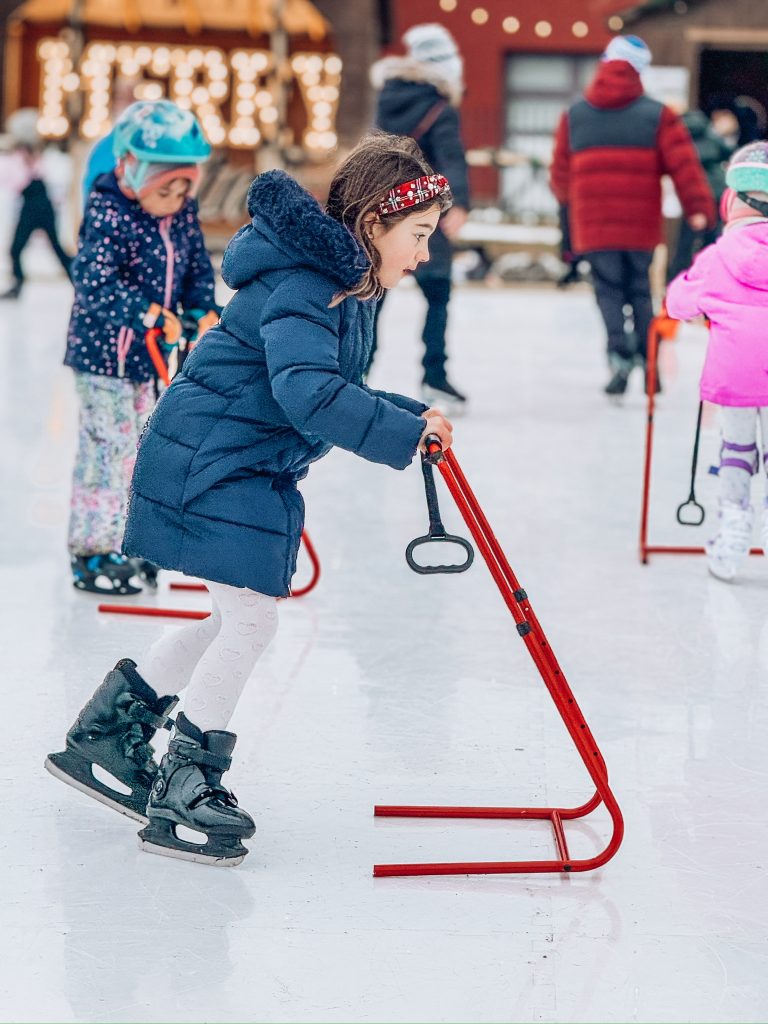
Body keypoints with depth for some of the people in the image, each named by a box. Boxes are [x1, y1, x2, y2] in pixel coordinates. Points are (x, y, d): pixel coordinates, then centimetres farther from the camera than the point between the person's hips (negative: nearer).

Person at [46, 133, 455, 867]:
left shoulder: (345, 288, 11)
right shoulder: (299, 287, -22)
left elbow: (334, 394, 18)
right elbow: (309, 395, -35)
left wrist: (412, 416, 4)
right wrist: (404, 432, -29)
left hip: (251, 468, 11)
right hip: (210, 466, -11)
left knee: (240, 616, 16)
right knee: (250, 618, -8)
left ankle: (103, 736, 27)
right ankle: (182, 790, 3)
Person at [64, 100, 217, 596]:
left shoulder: (184, 215, 2)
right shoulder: (109, 216, -20)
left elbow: (198, 268, 12)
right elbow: (95, 281, -28)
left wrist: (204, 312, -5)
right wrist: (148, 313, -35)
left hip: (148, 353, 8)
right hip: (103, 354, -8)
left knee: (138, 449, 14)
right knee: (107, 448, -8)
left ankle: (118, 544, 25)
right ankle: (91, 553, 1)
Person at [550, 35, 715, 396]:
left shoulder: (574, 115, 7)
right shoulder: (657, 115, 0)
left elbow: (560, 172, 14)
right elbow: (683, 164, -8)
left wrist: (566, 197, 34)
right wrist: (699, 208, -9)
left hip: (594, 226, 0)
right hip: (641, 226, 0)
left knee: (609, 291, 6)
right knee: (640, 291, 16)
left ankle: (619, 353, -14)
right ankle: (648, 361, 14)